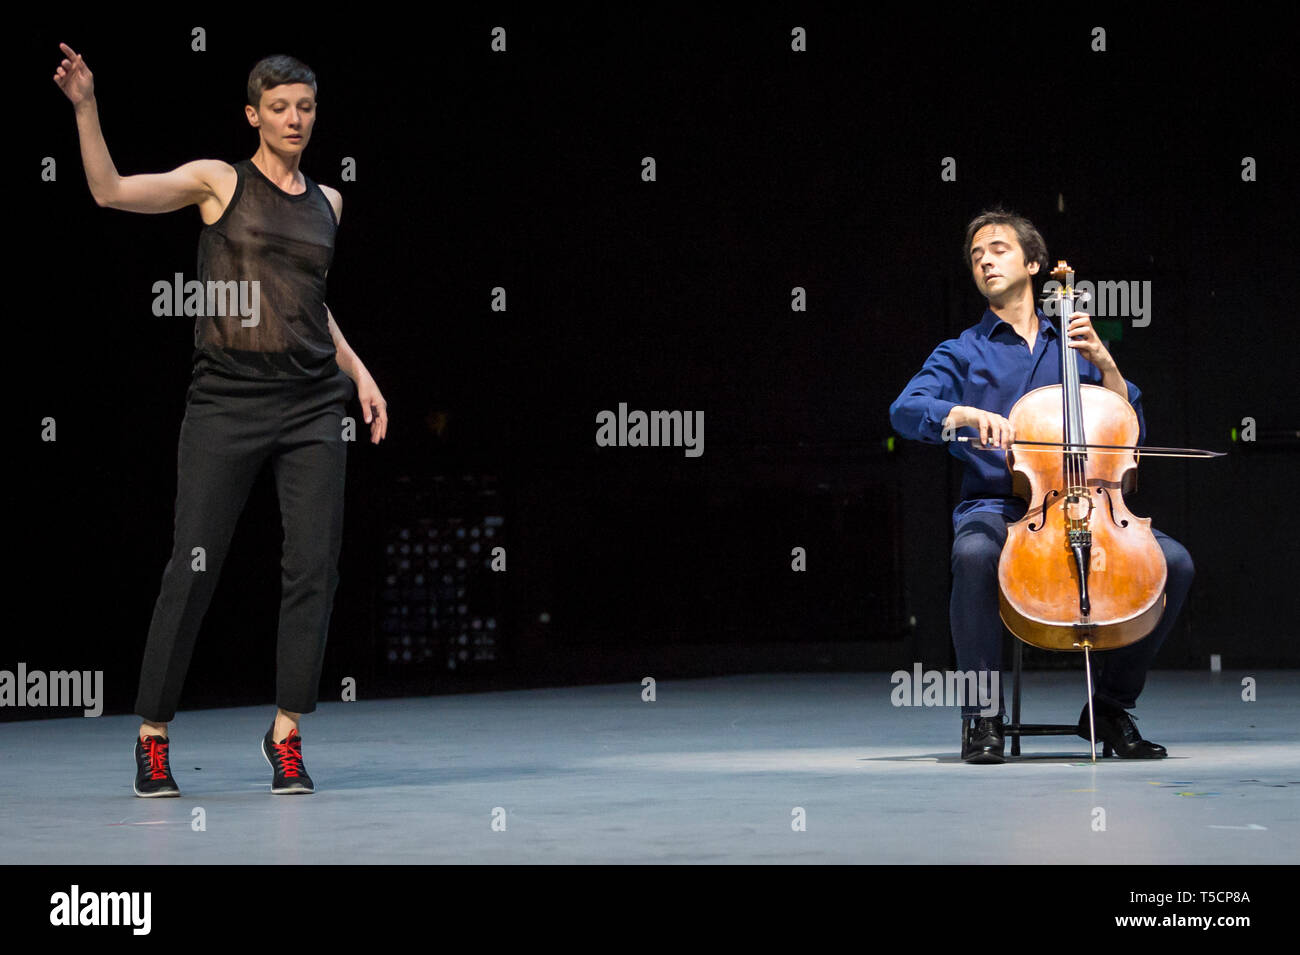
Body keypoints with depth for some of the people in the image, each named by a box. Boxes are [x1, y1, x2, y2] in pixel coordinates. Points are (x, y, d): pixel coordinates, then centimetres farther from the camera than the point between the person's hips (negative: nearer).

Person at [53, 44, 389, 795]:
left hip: (311, 402, 4)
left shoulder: (327, 201, 16)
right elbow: (112, 191, -9)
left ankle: (286, 732, 9)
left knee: (315, 568, -3)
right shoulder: (219, 182, 2)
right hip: (226, 400, -4)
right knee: (193, 569, -4)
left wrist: (357, 371, 20)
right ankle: (154, 733, 8)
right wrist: (85, 107, -19)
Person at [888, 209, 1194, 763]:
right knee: (974, 555, -39)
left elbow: (1132, 433, 13)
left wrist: (1103, 361, 1)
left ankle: (1111, 706, -5)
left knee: (1173, 561, -22)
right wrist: (967, 414, -26)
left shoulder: (1070, 347, 20)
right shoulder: (961, 353, 13)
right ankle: (982, 716, -22)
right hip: (995, 506, -2)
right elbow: (905, 411, -7)